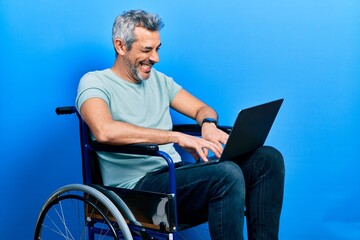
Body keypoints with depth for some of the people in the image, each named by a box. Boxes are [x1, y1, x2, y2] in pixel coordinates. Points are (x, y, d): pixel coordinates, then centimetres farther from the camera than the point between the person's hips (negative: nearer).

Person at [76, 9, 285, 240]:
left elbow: (203, 109, 21)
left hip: (175, 175, 8)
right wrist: (177, 137, -26)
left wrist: (208, 124, -6)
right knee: (226, 174, -32)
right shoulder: (94, 82, -4)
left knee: (268, 159, -9)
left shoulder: (159, 80, 18)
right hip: (136, 186, -7)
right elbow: (104, 131, -25)